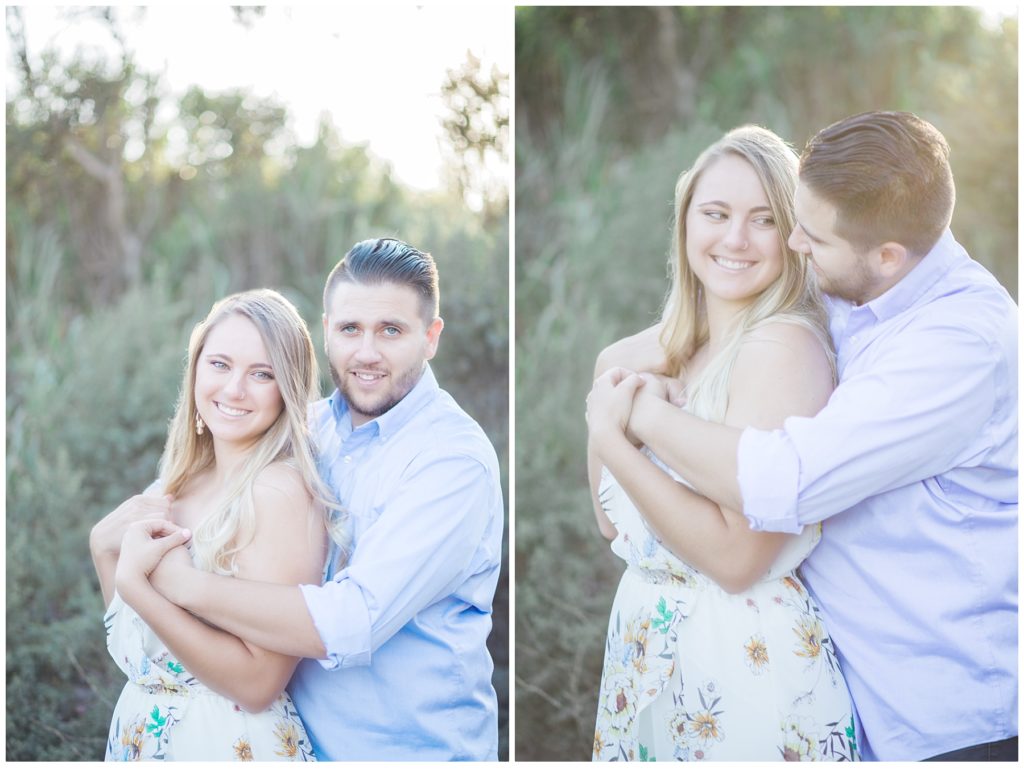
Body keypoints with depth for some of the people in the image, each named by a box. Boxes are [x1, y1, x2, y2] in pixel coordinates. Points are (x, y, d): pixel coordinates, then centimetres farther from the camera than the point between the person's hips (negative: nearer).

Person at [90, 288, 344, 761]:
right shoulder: (181, 481, 1)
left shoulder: (280, 490, -21)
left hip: (229, 743, -7)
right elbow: (131, 641, 7)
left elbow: (258, 683, -24)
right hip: (140, 732, 7)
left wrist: (136, 583, -25)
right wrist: (104, 546, -8)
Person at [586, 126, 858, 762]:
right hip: (645, 640, 8)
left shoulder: (785, 344, -18)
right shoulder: (680, 347, 5)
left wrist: (612, 440, -20)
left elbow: (736, 556, -23)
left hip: (743, 654, -7)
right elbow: (614, 522, 7)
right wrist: (603, 415, -7)